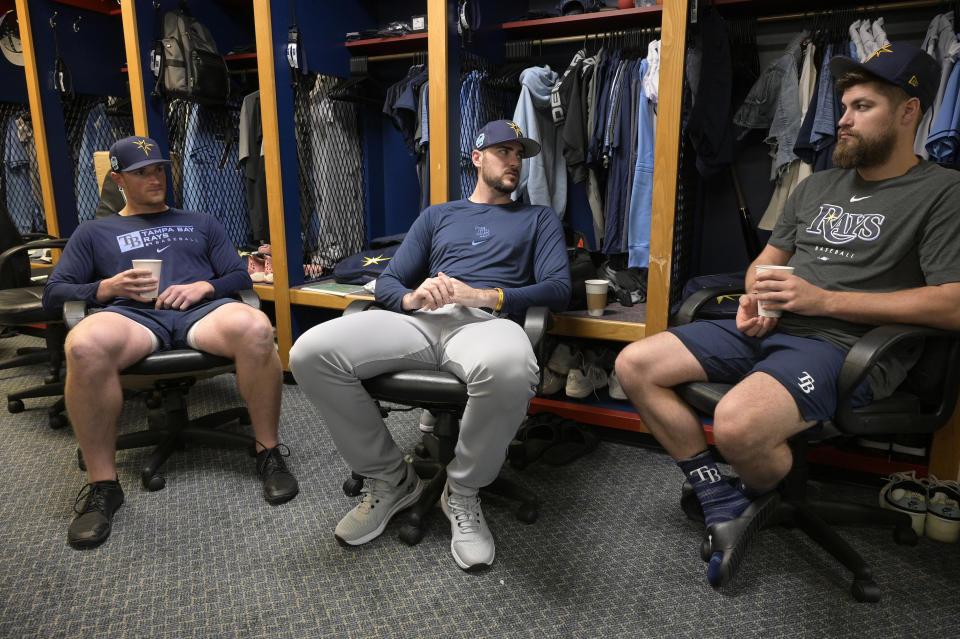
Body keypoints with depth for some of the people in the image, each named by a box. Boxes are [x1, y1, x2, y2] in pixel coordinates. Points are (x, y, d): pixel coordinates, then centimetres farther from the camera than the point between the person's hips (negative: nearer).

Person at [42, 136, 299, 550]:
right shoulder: (94, 233, 29)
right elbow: (53, 294, 20)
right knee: (85, 345, -38)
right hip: (132, 315, 0)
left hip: (201, 310, 0)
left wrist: (204, 287, -2)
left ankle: (268, 453, -22)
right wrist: (107, 288, 0)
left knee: (254, 328, -37)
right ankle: (102, 485, -23)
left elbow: (240, 277, 21)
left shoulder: (200, 223, 30)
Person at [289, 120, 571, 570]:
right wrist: (411, 297, -6)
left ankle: (463, 492, -12)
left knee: (508, 368, -43)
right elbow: (387, 283, 20)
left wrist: (483, 296, -9)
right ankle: (390, 479, -3)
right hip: (422, 320, 3)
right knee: (310, 352, -22)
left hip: (487, 321, -2)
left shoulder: (538, 219, 24)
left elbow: (558, 289, 6)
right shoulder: (437, 215, 29)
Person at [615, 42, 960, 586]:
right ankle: (726, 511, -5)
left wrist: (825, 300, -16)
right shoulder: (817, 185, 20)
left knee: (738, 424, -38)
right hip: (767, 330, 8)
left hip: (843, 346, -7)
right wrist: (755, 299, 0)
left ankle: (762, 497, 2)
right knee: (635, 365, -9)